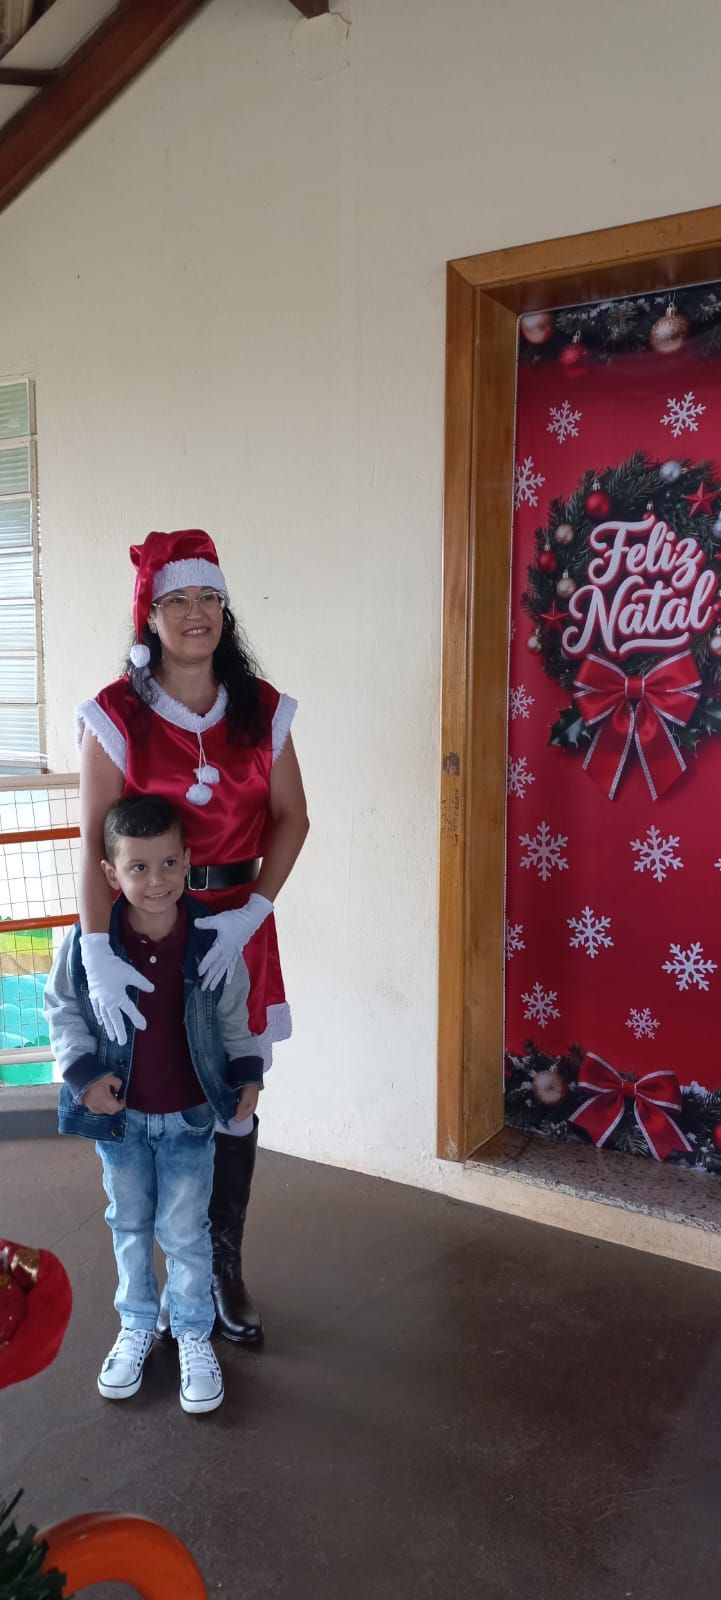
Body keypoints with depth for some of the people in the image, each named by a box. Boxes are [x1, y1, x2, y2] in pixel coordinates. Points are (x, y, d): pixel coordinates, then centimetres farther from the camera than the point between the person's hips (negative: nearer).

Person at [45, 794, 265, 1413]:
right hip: (118, 1113, 1)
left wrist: (248, 1073, -4)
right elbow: (62, 1008, -3)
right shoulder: (88, 942, -19)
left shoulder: (212, 941, -18)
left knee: (185, 1230, 10)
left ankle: (194, 1333, 31)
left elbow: (233, 1015, -1)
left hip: (189, 1114, -1)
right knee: (130, 1223, 20)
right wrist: (83, 1072, -11)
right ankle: (137, 1325, 40)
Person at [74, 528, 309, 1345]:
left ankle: (224, 1269, 30)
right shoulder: (117, 714, -8)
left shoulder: (262, 709, 1)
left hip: (238, 925, 3)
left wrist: (253, 911, -11)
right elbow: (94, 838, -14)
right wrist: (97, 952, -24)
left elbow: (291, 818, 2)